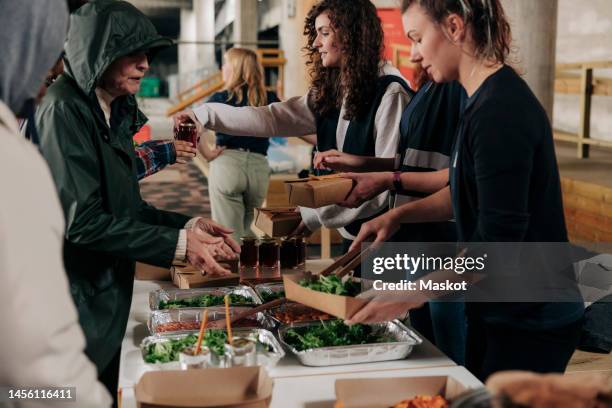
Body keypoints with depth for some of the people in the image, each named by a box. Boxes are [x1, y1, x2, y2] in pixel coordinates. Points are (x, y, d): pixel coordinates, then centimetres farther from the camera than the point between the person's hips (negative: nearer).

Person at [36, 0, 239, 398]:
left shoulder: (115, 112, 10)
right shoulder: (64, 110, -18)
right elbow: (82, 221, -23)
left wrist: (189, 225, -1)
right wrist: (179, 245, -20)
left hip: (105, 301, 9)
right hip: (71, 303, -8)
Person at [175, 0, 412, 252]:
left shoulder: (389, 93, -18)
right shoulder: (329, 93, 7)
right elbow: (274, 118, 0)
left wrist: (316, 214, -20)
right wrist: (202, 115, -7)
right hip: (352, 231, 7)